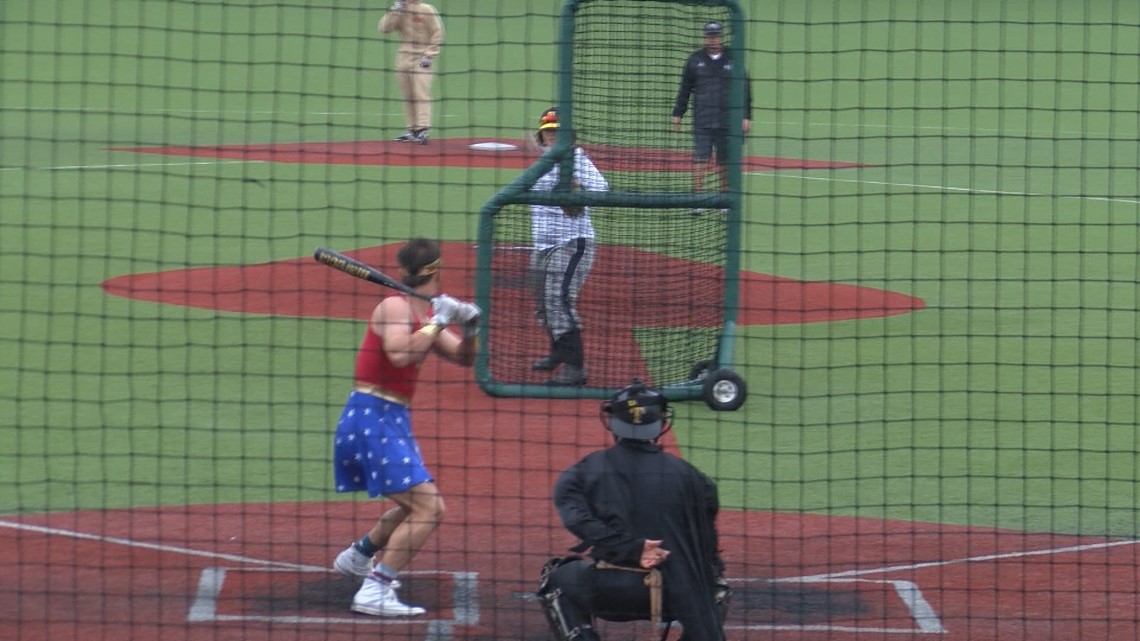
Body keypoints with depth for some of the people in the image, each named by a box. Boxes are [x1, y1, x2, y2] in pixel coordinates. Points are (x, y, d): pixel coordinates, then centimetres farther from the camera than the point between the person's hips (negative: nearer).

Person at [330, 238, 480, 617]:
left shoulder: (427, 315, 13)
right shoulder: (396, 307, -13)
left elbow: (463, 358, 19)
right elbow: (399, 354, -29)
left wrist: (469, 330, -1)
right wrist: (437, 323, -21)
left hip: (393, 419, 10)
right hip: (371, 416, -10)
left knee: (424, 507, 25)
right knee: (427, 508, -19)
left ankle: (357, 557, 40)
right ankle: (374, 592, -22)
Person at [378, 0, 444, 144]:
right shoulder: (399, 12, 8)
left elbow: (437, 32, -6)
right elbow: (383, 28, -2)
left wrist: (429, 54, -12)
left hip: (421, 59, -5)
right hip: (403, 57, 5)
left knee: (421, 93, -14)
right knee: (407, 95, 9)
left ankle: (422, 130, -20)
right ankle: (411, 129, 16)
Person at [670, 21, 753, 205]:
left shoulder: (733, 60, 5)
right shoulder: (695, 59, 6)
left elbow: (744, 89, 6)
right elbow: (685, 89, 12)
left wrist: (746, 116, 1)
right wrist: (677, 114, 11)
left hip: (727, 121, 0)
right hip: (702, 121, 0)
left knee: (725, 161, 6)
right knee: (700, 159, -8)